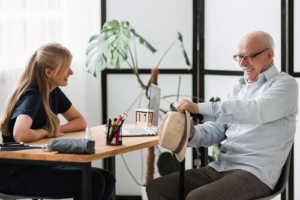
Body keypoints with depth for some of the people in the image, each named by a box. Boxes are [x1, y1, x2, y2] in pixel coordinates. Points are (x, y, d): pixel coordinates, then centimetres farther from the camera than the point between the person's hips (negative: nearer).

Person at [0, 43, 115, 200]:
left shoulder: (54, 93, 8)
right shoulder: (32, 97, -18)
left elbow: (80, 122, 16)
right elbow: (20, 135, -36)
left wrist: (56, 129, -5)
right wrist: (46, 132, -15)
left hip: (40, 166, 9)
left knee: (107, 179, -5)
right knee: (93, 182, -21)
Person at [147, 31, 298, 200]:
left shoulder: (285, 84, -2)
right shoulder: (239, 89, 24)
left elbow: (257, 110, -23)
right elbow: (216, 130, 19)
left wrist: (199, 108, -27)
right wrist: (192, 133, -6)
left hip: (254, 173, -8)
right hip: (219, 167, 8)